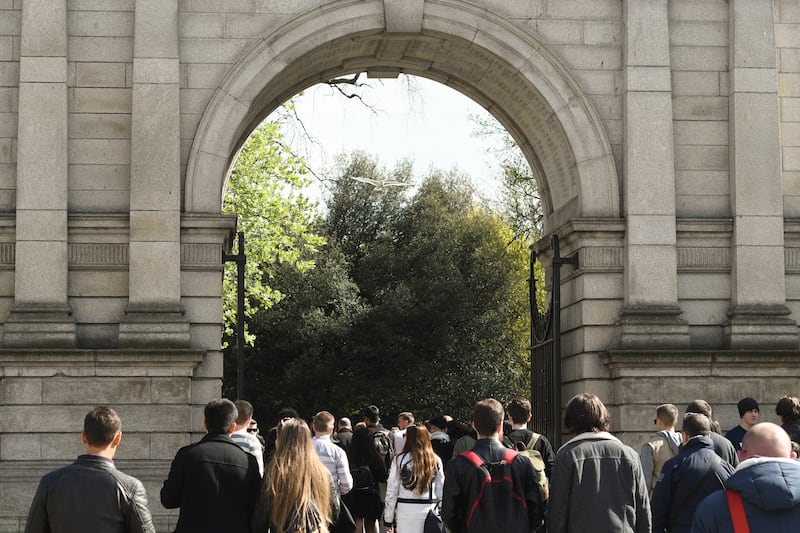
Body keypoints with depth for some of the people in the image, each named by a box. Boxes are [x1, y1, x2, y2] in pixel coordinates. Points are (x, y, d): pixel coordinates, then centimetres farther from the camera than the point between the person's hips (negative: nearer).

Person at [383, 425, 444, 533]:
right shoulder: (436, 460, 2)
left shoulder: (399, 459, -3)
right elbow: (440, 491, 7)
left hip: (406, 510, -2)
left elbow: (392, 491, 0)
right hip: (429, 511, 2)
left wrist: (388, 520, 6)